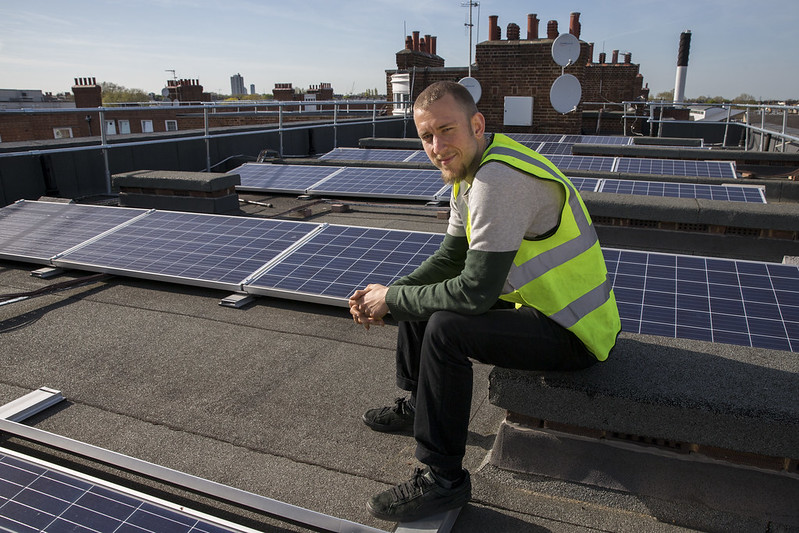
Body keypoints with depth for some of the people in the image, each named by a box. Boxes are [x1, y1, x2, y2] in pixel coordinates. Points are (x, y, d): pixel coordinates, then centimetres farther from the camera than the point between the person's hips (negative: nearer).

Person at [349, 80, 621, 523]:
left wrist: (392, 299, -16)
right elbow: (449, 258, 11)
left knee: (446, 329, -28)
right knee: (420, 291, 12)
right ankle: (418, 407, 29)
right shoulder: (469, 169, 4)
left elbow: (475, 293, -29)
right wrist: (389, 292, -3)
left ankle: (443, 478, -10)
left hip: (572, 330, -10)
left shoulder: (499, 180, -29)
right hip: (536, 302, 10)